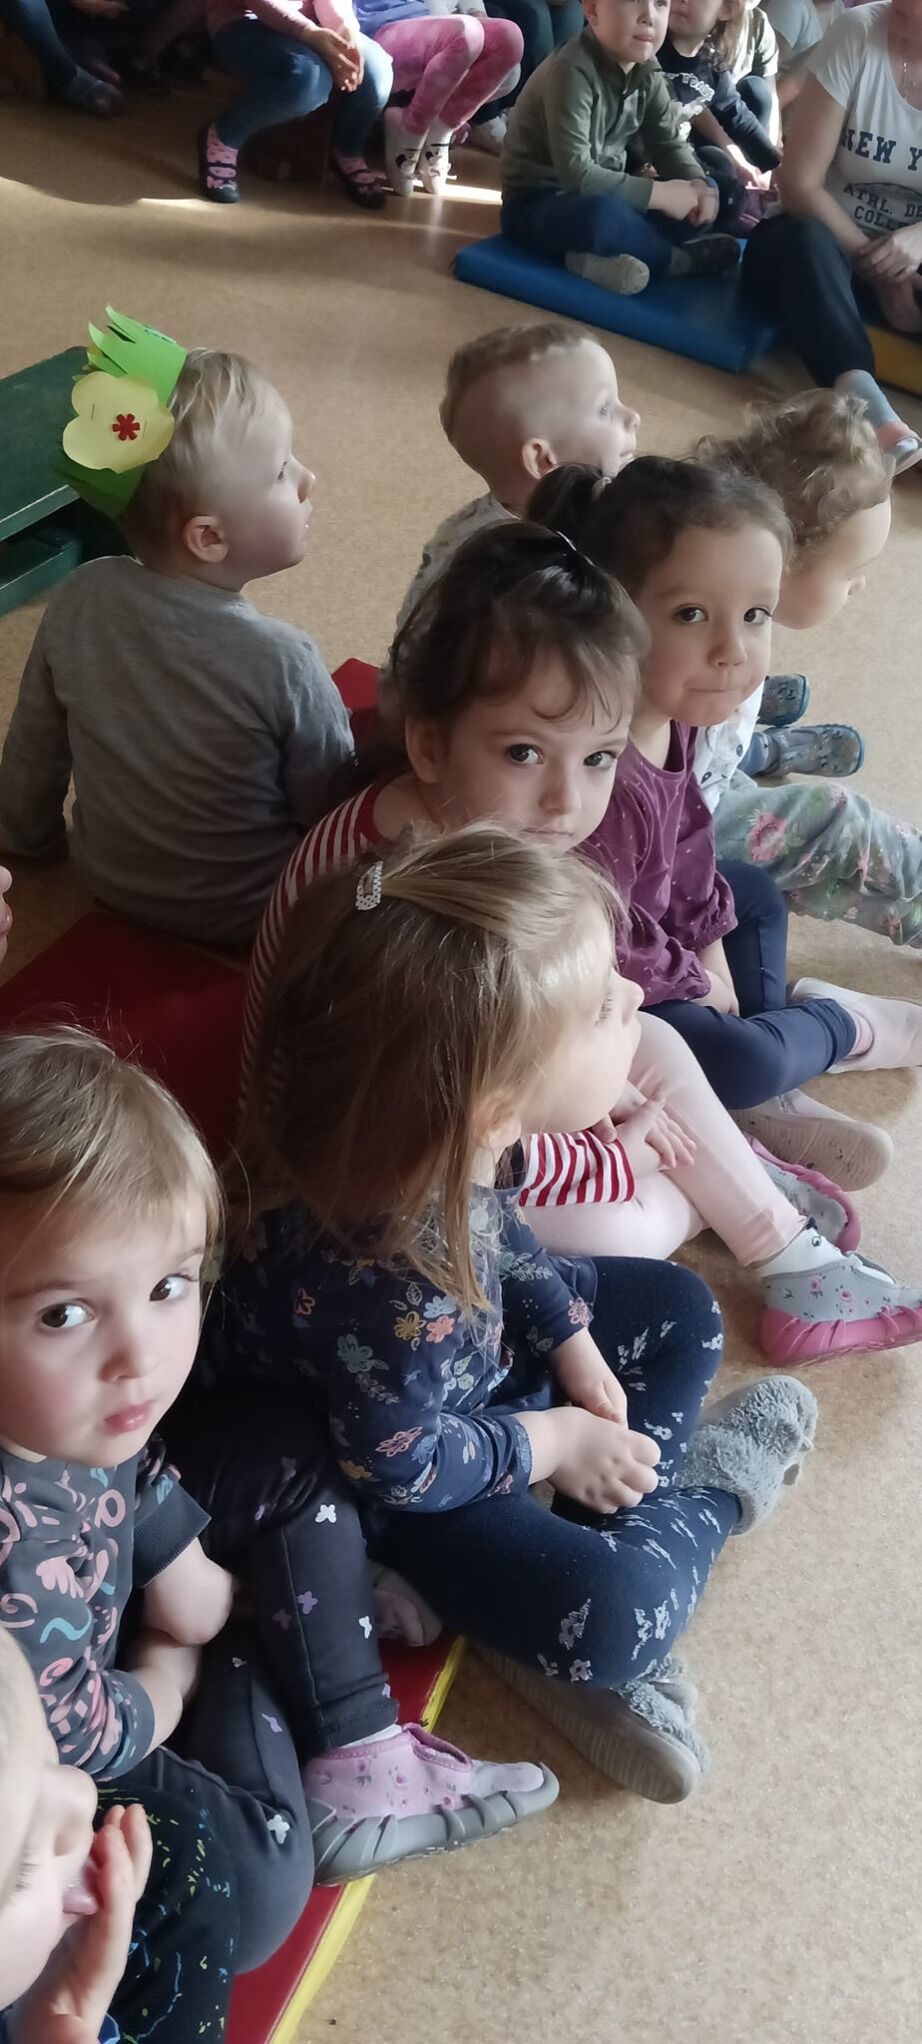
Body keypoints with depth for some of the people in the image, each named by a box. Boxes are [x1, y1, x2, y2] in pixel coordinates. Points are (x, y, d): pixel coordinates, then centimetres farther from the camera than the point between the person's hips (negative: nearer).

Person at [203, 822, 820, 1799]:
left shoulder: (445, 1143, -21)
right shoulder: (392, 1292, -43)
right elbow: (400, 1465, -26)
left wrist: (573, 1342, -2)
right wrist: (553, 1444, -14)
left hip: (475, 1355, 9)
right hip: (393, 1486, -8)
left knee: (679, 1307, 15)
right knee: (612, 1614, -24)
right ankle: (704, 1491, 13)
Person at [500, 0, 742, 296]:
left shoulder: (646, 70, 0)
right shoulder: (572, 71, -23)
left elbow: (668, 143, 6)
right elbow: (576, 173, -30)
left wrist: (698, 186, -15)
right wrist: (659, 193, -26)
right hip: (538, 206, -8)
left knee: (702, 200, 1)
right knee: (602, 215, -40)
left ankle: (602, 258, -18)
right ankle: (682, 259, -11)